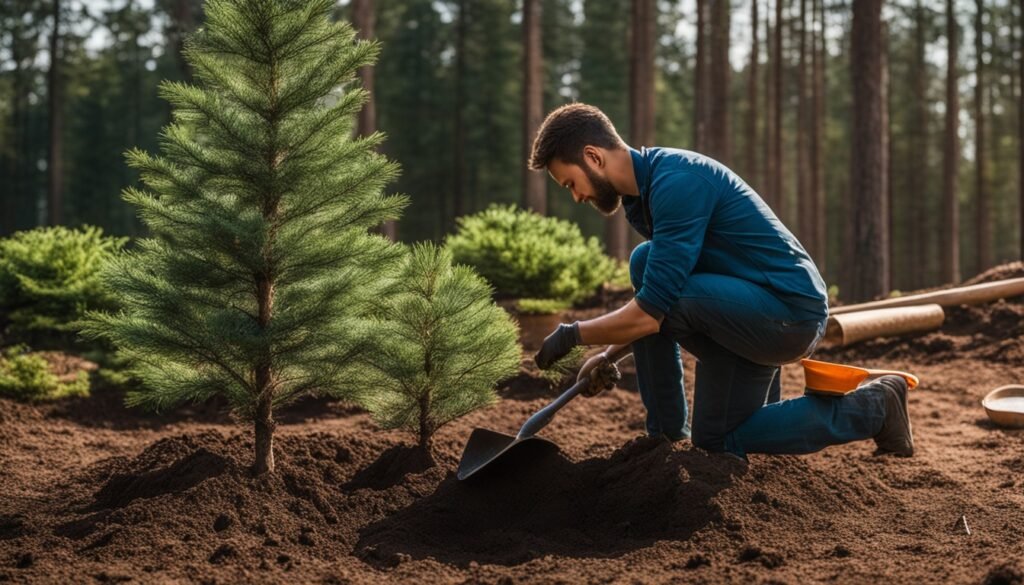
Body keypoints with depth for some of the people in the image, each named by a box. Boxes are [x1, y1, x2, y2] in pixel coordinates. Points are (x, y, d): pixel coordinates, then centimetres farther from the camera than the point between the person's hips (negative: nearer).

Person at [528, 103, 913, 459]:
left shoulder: (676, 182, -24)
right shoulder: (642, 191, 8)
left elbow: (650, 313, -28)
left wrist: (573, 335, -13)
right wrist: (610, 353, 13)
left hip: (791, 313, -9)